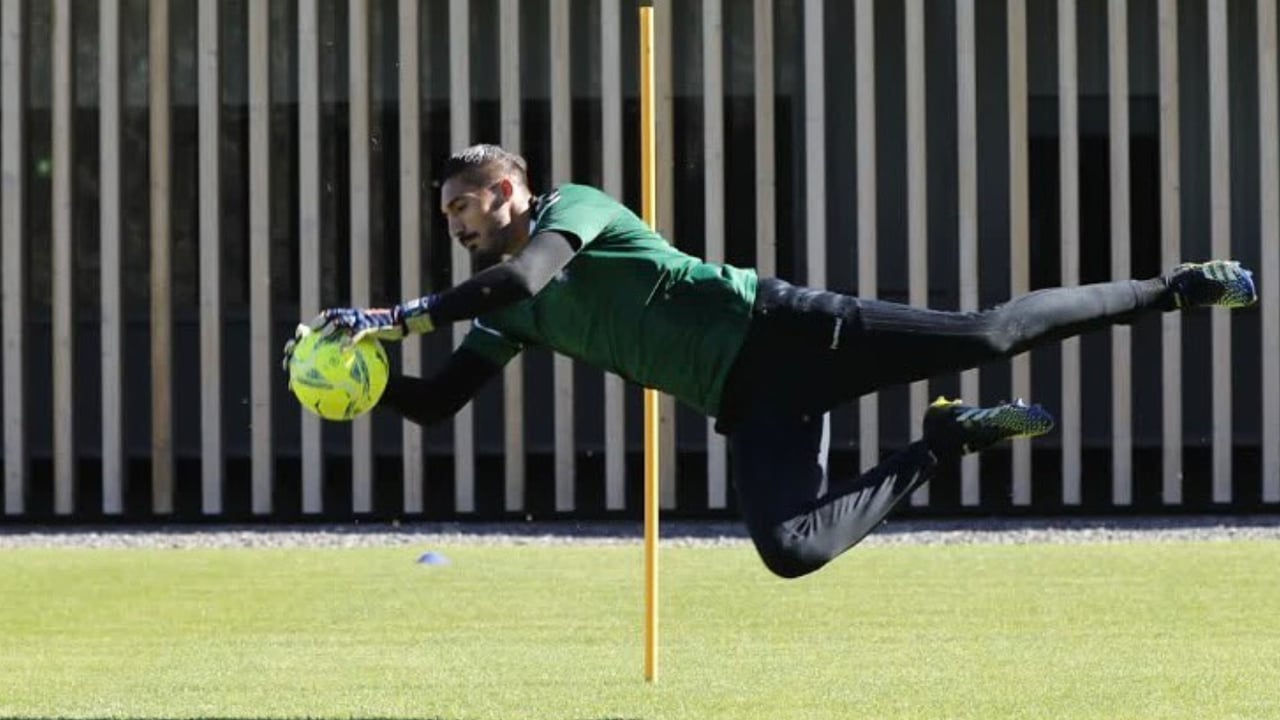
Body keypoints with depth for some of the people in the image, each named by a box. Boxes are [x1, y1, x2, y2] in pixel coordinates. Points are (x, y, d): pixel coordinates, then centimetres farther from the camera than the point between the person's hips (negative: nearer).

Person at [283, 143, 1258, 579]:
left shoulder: (577, 205, -3)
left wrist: (396, 318, -22)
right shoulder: (517, 320, 18)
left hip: (778, 329, -6)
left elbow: (519, 273, -23)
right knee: (791, 550, -18)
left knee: (983, 335, -13)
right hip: (747, 404, 6)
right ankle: (942, 444, 4)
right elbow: (437, 402, 17)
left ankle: (1180, 288, 5)